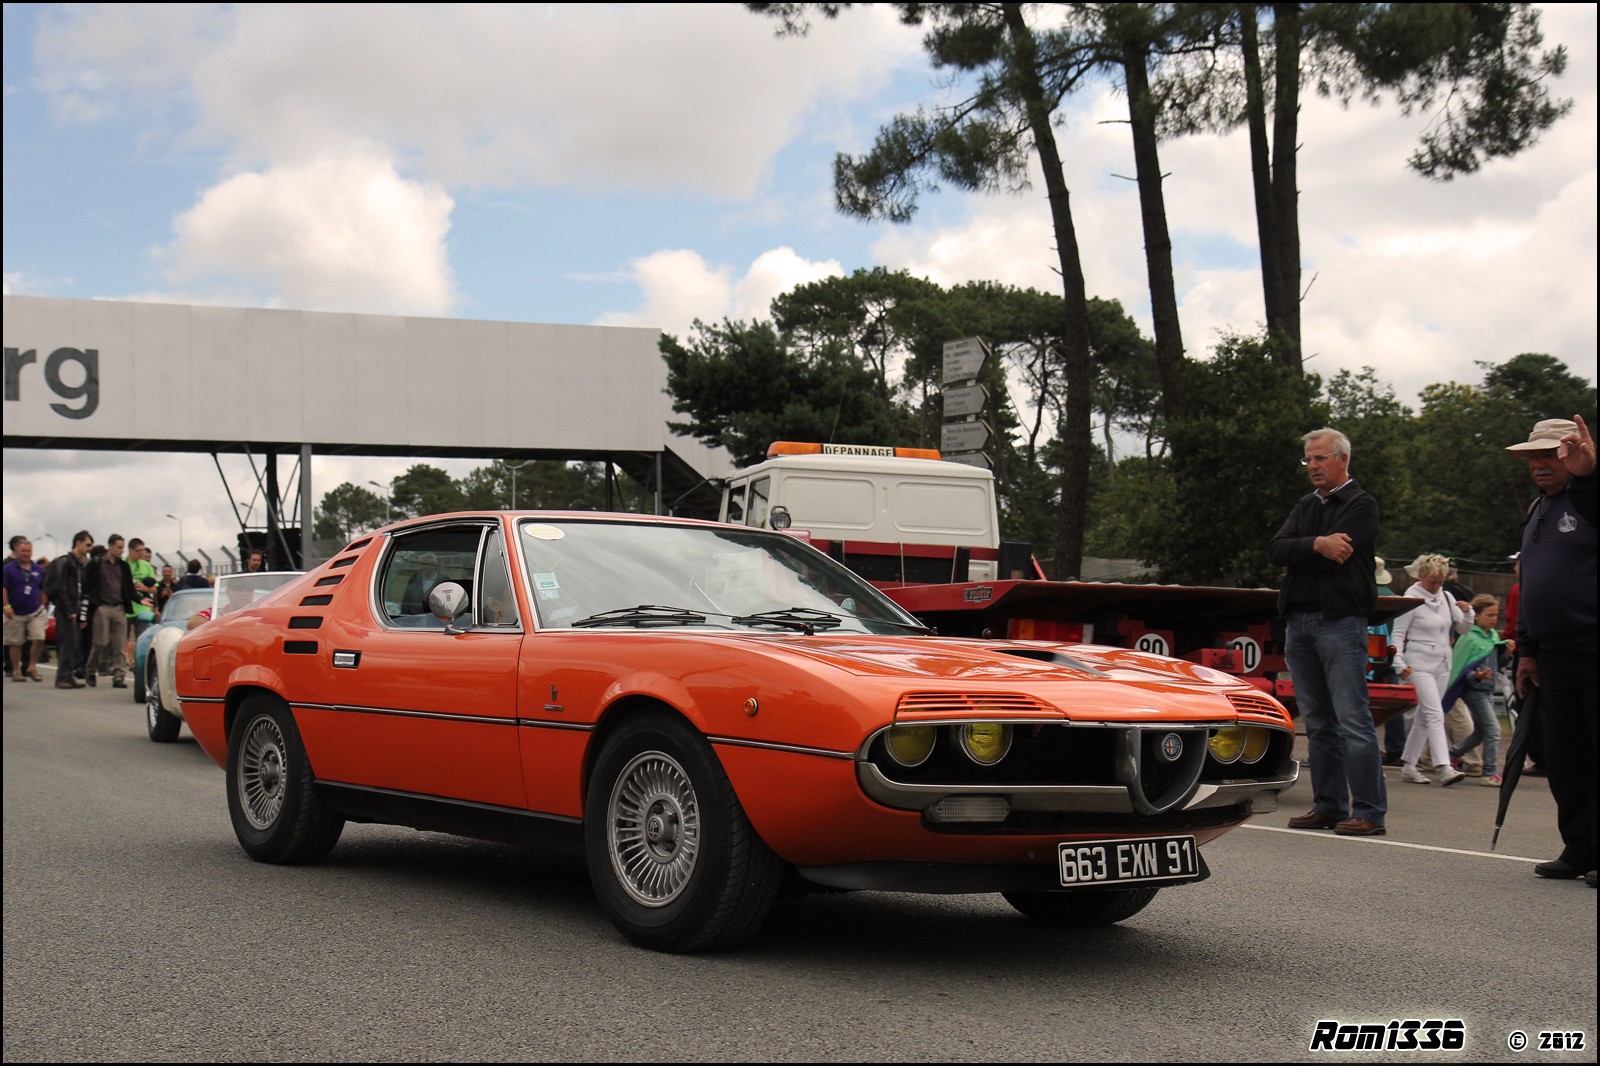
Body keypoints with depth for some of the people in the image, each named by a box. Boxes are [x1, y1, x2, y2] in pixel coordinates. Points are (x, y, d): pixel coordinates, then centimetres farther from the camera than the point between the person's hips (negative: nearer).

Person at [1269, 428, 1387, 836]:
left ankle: (1369, 812, -8)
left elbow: (1338, 555, -16)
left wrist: (1299, 551, -3)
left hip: (1341, 622, -7)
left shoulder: (1361, 504, -1)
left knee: (1353, 721, -10)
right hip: (1299, 622, 7)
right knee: (1318, 723, 10)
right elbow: (1275, 550, 3)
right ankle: (1329, 806, 16)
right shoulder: (1305, 507, 19)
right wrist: (1317, 545, -11)